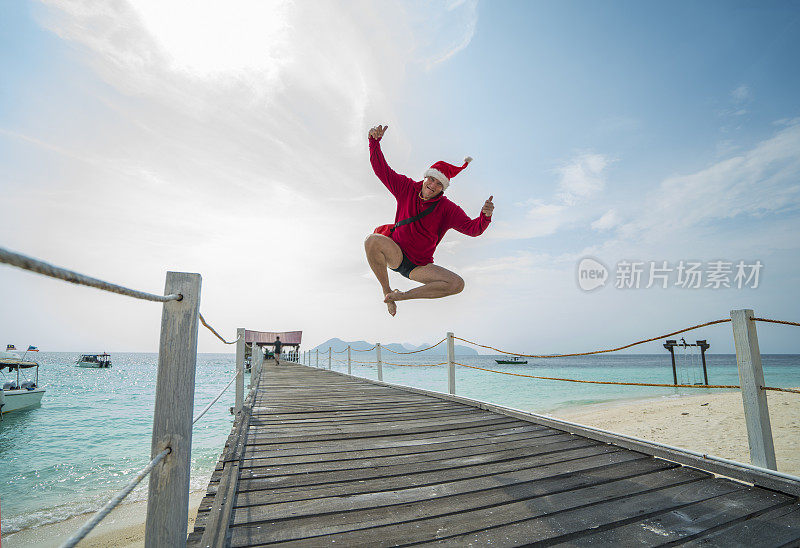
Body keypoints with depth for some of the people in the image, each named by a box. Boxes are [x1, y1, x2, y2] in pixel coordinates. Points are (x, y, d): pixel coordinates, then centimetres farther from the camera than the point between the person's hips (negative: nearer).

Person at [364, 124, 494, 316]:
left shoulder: (447, 209, -6)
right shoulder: (407, 188, -2)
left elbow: (473, 228, -15)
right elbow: (381, 169, -2)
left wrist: (485, 216, -37)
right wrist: (375, 141, -17)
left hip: (419, 267, 1)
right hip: (395, 254, -1)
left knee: (457, 284, -20)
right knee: (372, 241, -35)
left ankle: (402, 295, -6)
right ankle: (386, 291, -13)